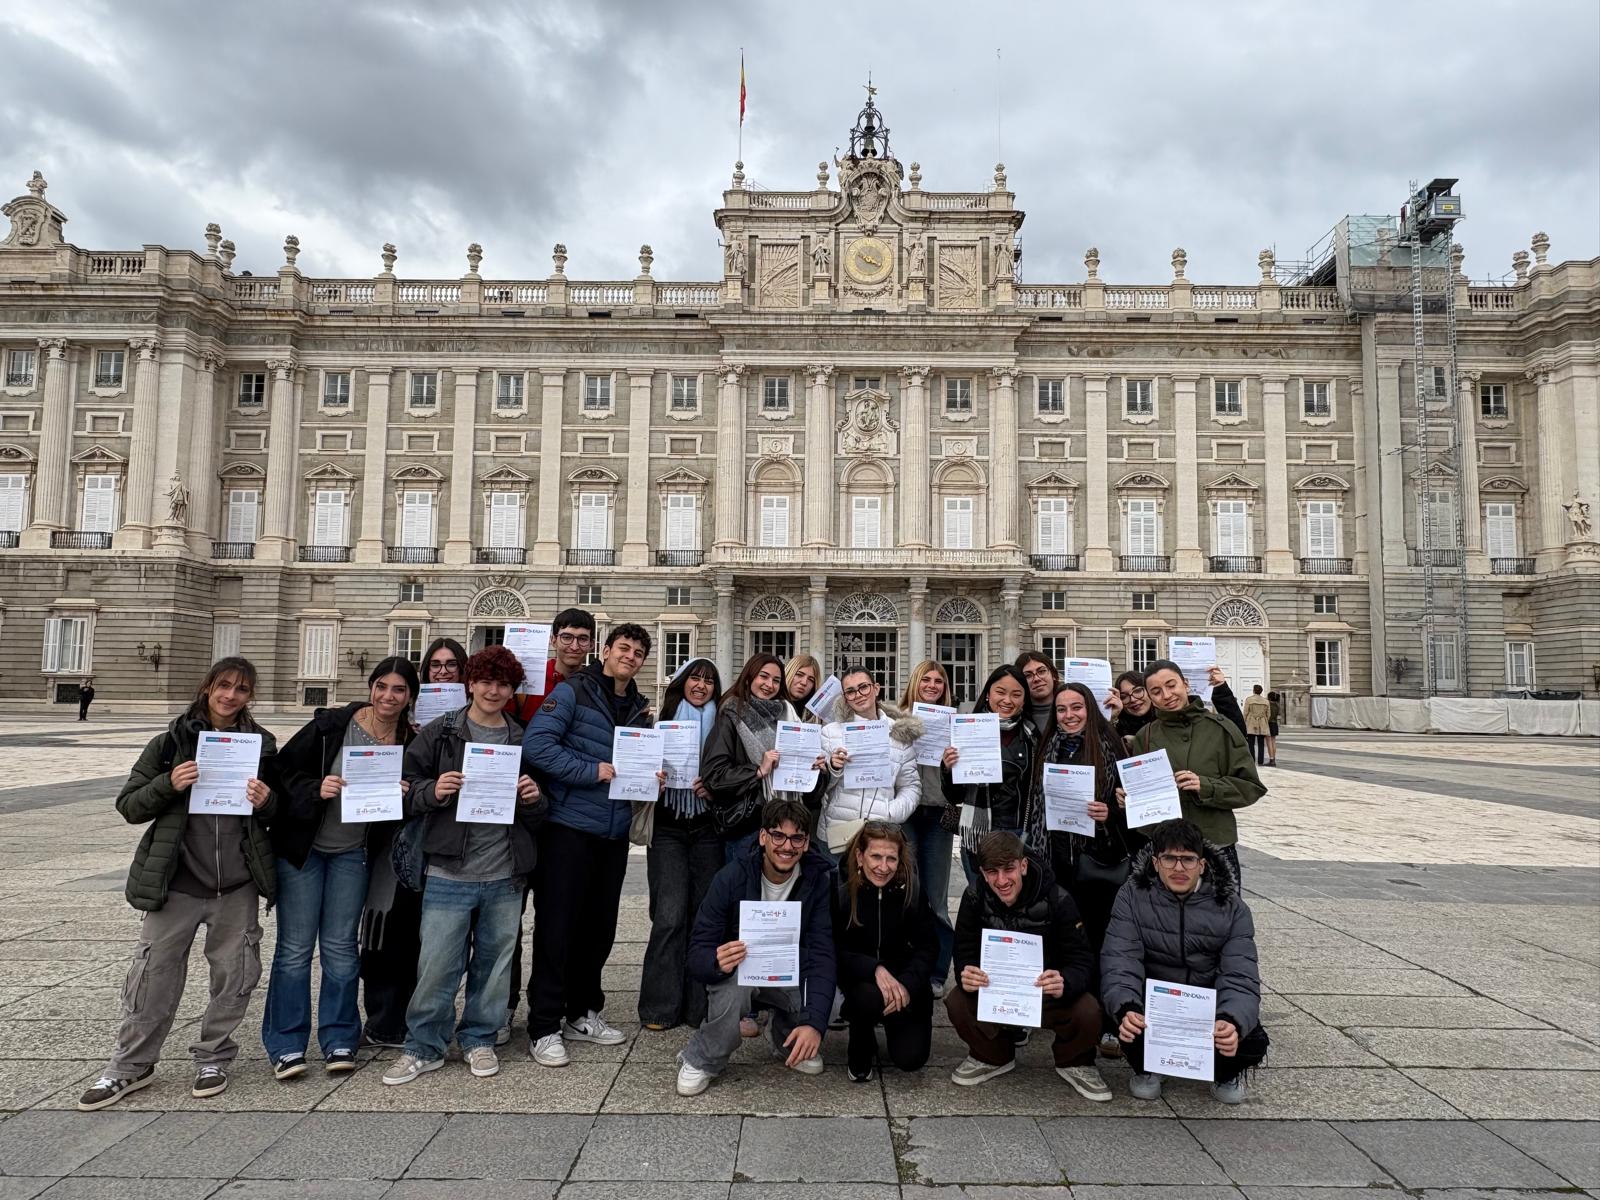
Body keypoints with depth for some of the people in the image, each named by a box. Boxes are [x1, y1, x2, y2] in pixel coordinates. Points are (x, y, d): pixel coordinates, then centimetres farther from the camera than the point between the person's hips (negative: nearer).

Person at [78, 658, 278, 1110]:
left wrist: (266, 803, -11)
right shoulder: (171, 743, 0)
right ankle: (132, 1065, 25)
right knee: (154, 976, 5)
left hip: (238, 886, 1)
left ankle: (212, 1057, 29)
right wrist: (168, 785, -17)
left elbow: (279, 816, 12)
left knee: (234, 976, 8)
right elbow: (129, 807, 1)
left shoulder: (262, 746, 5)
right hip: (176, 883, -1)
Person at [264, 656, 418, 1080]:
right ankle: (285, 1045, 16)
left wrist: (404, 797, -13)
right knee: (295, 947, 4)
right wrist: (315, 789, -25)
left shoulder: (411, 743, -5)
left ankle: (339, 1040, 21)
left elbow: (413, 800, 8)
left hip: (351, 854, 2)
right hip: (301, 846, -2)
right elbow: (283, 769, -9)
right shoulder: (332, 725, -14)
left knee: (341, 947, 9)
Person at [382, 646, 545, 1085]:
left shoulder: (523, 741, 9)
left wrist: (534, 799, -8)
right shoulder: (438, 734, 2)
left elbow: (538, 818, 14)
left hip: (505, 875, 2)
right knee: (437, 964, 1)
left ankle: (479, 1039, 29)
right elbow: (407, 790, 3)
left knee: (493, 962, 11)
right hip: (448, 872, -2)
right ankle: (423, 1047, 20)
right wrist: (433, 791, -17)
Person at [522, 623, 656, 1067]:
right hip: (569, 826, -6)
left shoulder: (641, 708, 13)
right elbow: (536, 745, -18)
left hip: (614, 831, 7)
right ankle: (544, 1027, 9)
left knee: (599, 926, 14)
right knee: (557, 926, -1)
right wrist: (595, 771, -20)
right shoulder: (573, 691, -7)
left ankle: (582, 1012, 29)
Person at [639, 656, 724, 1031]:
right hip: (668, 828, -2)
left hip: (707, 829, 2)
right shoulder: (660, 720, 3)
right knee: (670, 915, -8)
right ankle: (661, 1006, 3)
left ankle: (699, 1004, 13)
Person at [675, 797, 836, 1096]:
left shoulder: (819, 880, -17)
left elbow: (822, 953, -24)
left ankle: (789, 1041, 6)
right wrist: (717, 961, -46)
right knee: (736, 979, -36)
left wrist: (814, 1021, -39)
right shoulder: (732, 878, -21)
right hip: (739, 968, -1)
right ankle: (699, 1061, -8)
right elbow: (697, 953, -21)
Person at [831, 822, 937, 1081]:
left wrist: (907, 984, -25)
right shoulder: (840, 888, -18)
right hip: (857, 975, -2)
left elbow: (929, 947, -8)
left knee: (911, 1058, -11)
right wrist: (874, 969, -33)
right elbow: (833, 950, -18)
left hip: (902, 974, 2)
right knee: (869, 997, -36)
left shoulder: (910, 889, -12)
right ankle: (861, 1049, 0)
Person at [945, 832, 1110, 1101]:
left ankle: (1074, 1062, 7)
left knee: (1088, 1011, -31)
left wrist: (1065, 983, -44)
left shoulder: (1057, 900, -20)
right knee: (957, 1003, -28)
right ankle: (993, 1057, 7)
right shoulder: (975, 897, -15)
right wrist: (966, 976, -38)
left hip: (1048, 992, -1)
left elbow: (1082, 961, -19)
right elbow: (964, 954, -12)